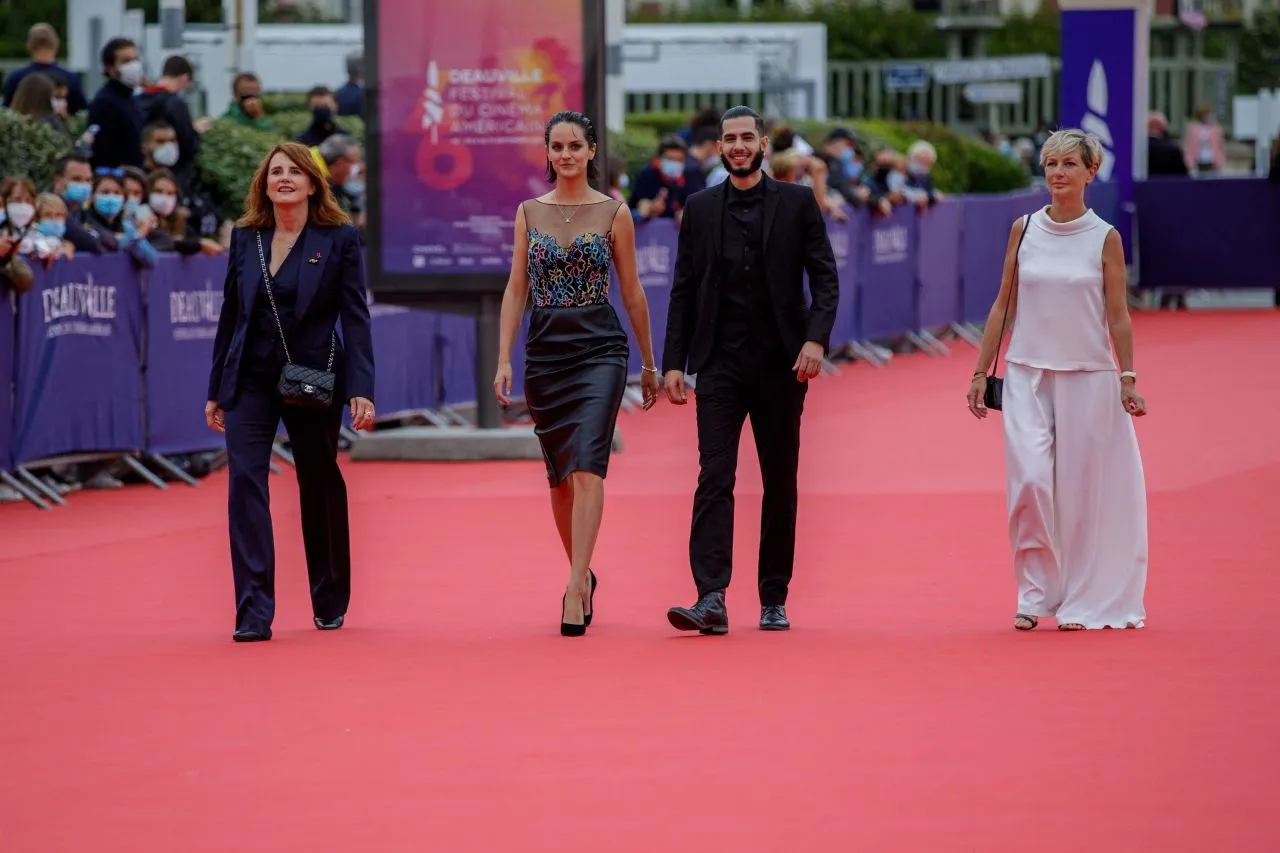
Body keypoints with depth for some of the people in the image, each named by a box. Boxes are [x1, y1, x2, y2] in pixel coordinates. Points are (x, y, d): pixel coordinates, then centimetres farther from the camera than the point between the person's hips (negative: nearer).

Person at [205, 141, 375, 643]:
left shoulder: (339, 239, -3)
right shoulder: (245, 238, 5)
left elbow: (355, 318, -6)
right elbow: (230, 314, 10)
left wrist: (361, 390, -14)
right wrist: (216, 390, 10)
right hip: (251, 380, 2)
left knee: (320, 487, 10)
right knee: (245, 480, -13)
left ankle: (330, 603, 28)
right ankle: (253, 612, -16)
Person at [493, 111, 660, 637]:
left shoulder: (614, 213, 1)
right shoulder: (529, 213, 8)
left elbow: (632, 292, 6)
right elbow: (516, 288, 8)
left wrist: (649, 363, 10)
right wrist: (503, 359, -1)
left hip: (599, 347, -3)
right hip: (544, 349, 3)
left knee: (587, 468, -16)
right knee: (559, 474, 10)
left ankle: (574, 590, -22)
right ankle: (583, 575, 27)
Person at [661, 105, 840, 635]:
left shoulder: (797, 203, 4)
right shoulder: (701, 208, 8)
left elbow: (824, 278, 0)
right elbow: (684, 289, 9)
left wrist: (816, 338, -15)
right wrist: (673, 362, 2)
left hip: (781, 362, 0)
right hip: (720, 362, 0)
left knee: (780, 482, 6)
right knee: (714, 477, -11)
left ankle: (774, 600, 14)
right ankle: (711, 599, -19)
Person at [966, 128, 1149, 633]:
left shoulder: (1105, 238, 0)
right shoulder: (1024, 230, 5)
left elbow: (1117, 315, 2)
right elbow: (1004, 305, 9)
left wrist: (1127, 378, -5)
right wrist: (981, 373, 6)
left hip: (1088, 376, -1)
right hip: (1027, 373, 1)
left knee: (1080, 487, 2)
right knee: (1030, 480, -12)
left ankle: (1081, 600, 13)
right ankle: (1034, 594, -1)